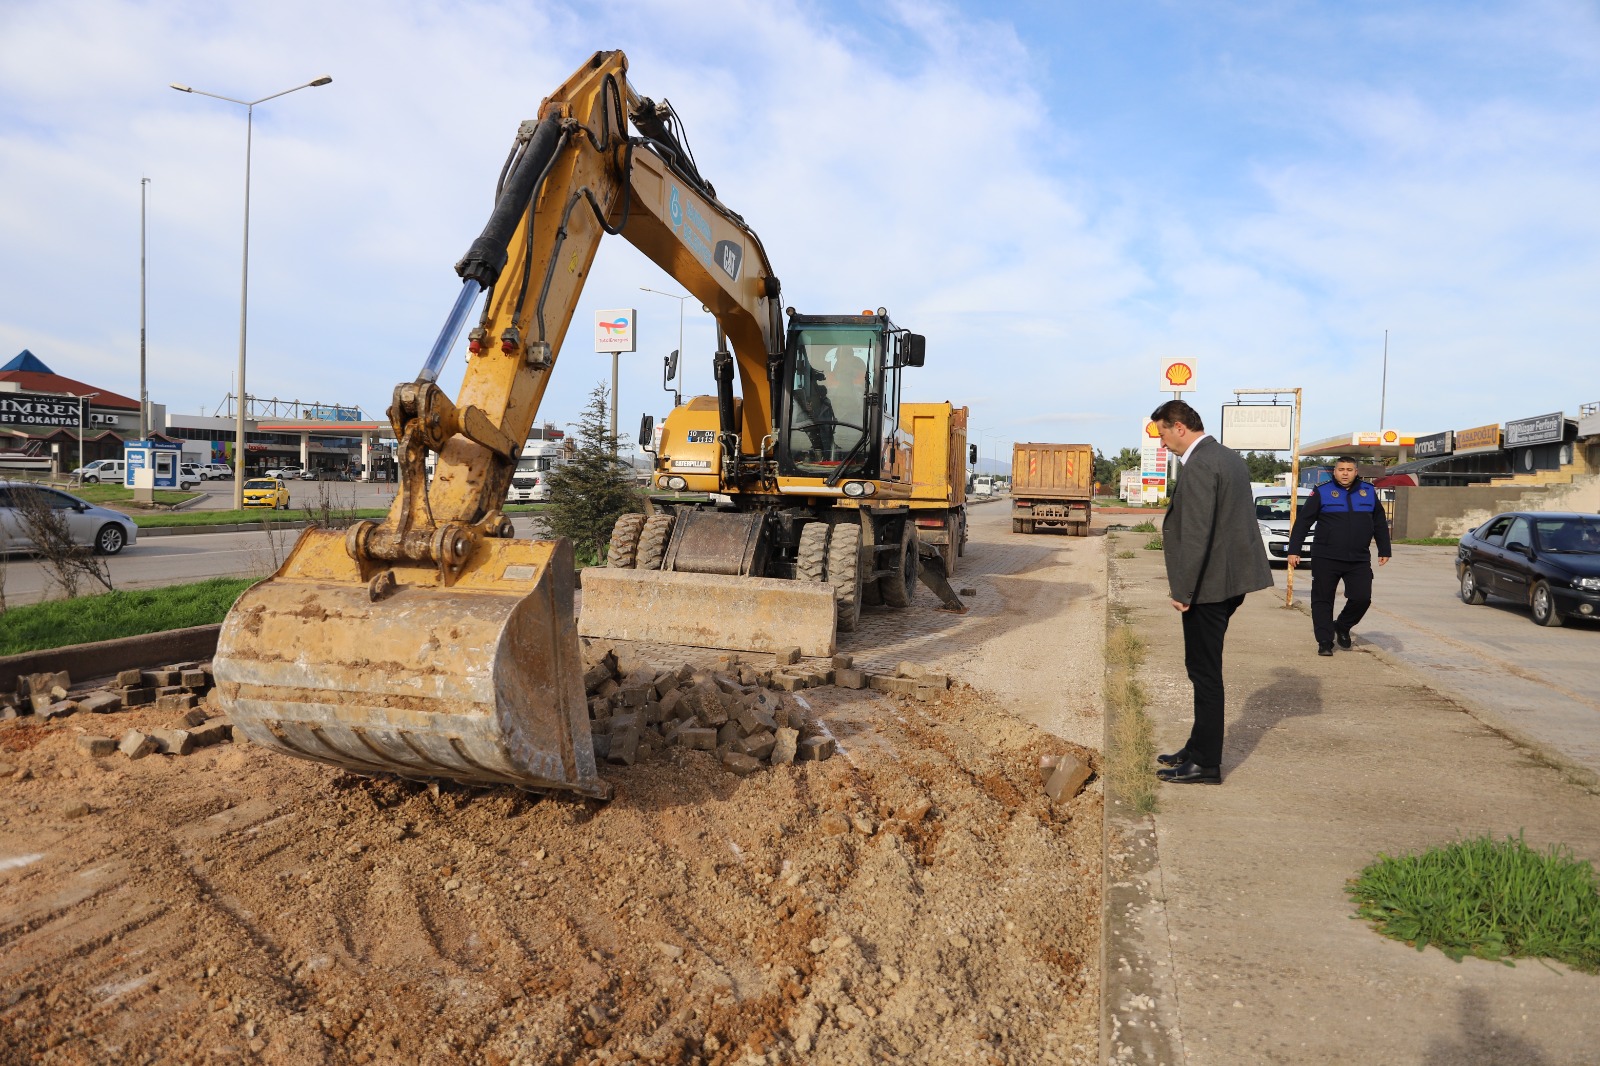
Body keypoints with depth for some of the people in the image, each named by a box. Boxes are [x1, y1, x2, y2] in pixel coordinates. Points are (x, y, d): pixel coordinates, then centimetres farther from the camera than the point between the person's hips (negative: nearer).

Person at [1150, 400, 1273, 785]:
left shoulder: (1198, 467, -18)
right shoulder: (1229, 457, 13)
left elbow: (1196, 535, -23)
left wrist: (1184, 591, -18)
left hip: (1209, 585, -10)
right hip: (1231, 579, 10)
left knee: (1205, 672, -1)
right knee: (1205, 670, 18)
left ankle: (1206, 764, 8)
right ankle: (1200, 748, 29)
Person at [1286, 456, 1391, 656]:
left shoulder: (1369, 492, 9)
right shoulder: (1322, 492, -1)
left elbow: (1380, 523, 18)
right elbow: (1302, 522, -2)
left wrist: (1384, 550, 15)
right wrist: (1294, 550, -7)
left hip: (1359, 560, 3)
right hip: (1326, 559, -2)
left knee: (1362, 598, -5)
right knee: (1322, 600, 0)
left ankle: (1342, 626, 22)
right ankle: (1324, 641, 10)